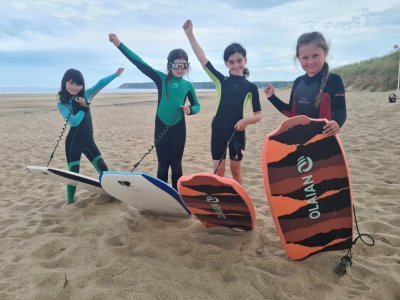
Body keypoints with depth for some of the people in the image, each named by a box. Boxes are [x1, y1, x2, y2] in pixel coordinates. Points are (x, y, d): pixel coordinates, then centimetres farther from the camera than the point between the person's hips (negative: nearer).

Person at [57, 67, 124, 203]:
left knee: (103, 169, 10)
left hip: (88, 140, 5)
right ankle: (70, 202, 17)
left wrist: (116, 74, -8)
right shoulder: (61, 103, -7)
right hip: (74, 142, -5)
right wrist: (84, 106, -13)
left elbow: (100, 84, 0)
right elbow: (74, 121, -21)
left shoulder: (85, 95, 6)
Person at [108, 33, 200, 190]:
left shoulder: (188, 85, 1)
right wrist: (119, 44, -15)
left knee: (176, 163, 9)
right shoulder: (161, 78, -3)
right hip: (161, 127, -1)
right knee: (163, 164, 7)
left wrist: (190, 110, -14)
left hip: (178, 128, 1)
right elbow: (140, 63, -9)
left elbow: (196, 106, 11)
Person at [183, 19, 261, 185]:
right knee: (218, 171, 7)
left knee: (236, 169, 12)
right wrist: (189, 34, -9)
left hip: (237, 132, 0)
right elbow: (202, 58, -4)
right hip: (218, 131, 1)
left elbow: (258, 115, 3)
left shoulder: (251, 87, 1)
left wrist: (246, 120, -19)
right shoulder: (221, 81, 2)